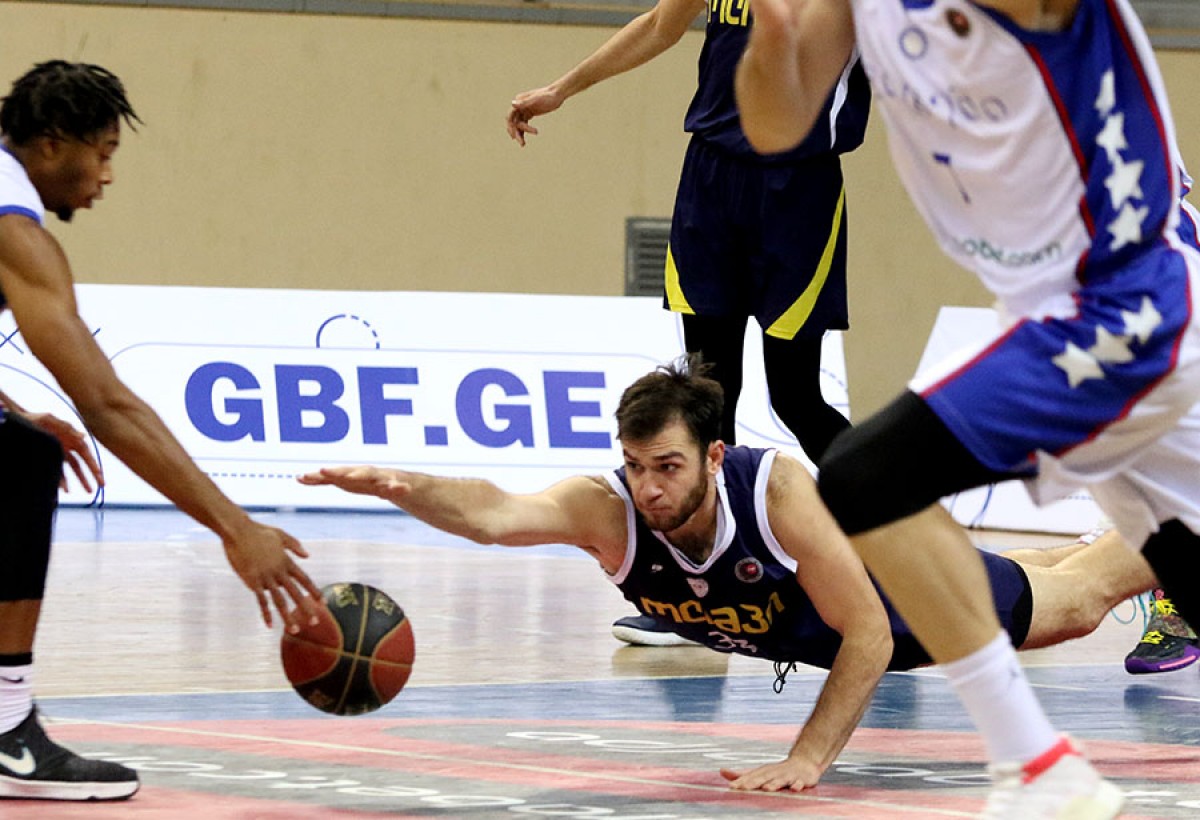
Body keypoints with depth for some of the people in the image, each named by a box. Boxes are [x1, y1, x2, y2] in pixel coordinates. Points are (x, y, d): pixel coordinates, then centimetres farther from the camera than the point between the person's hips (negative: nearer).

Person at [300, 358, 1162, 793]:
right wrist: (404, 487, -75)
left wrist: (810, 758, -44)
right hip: (786, 630, 5)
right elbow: (497, 513, -56)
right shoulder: (605, 509, -38)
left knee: (1073, 601, 21)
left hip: (885, 591, -5)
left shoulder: (779, 490, -45)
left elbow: (870, 635, -39)